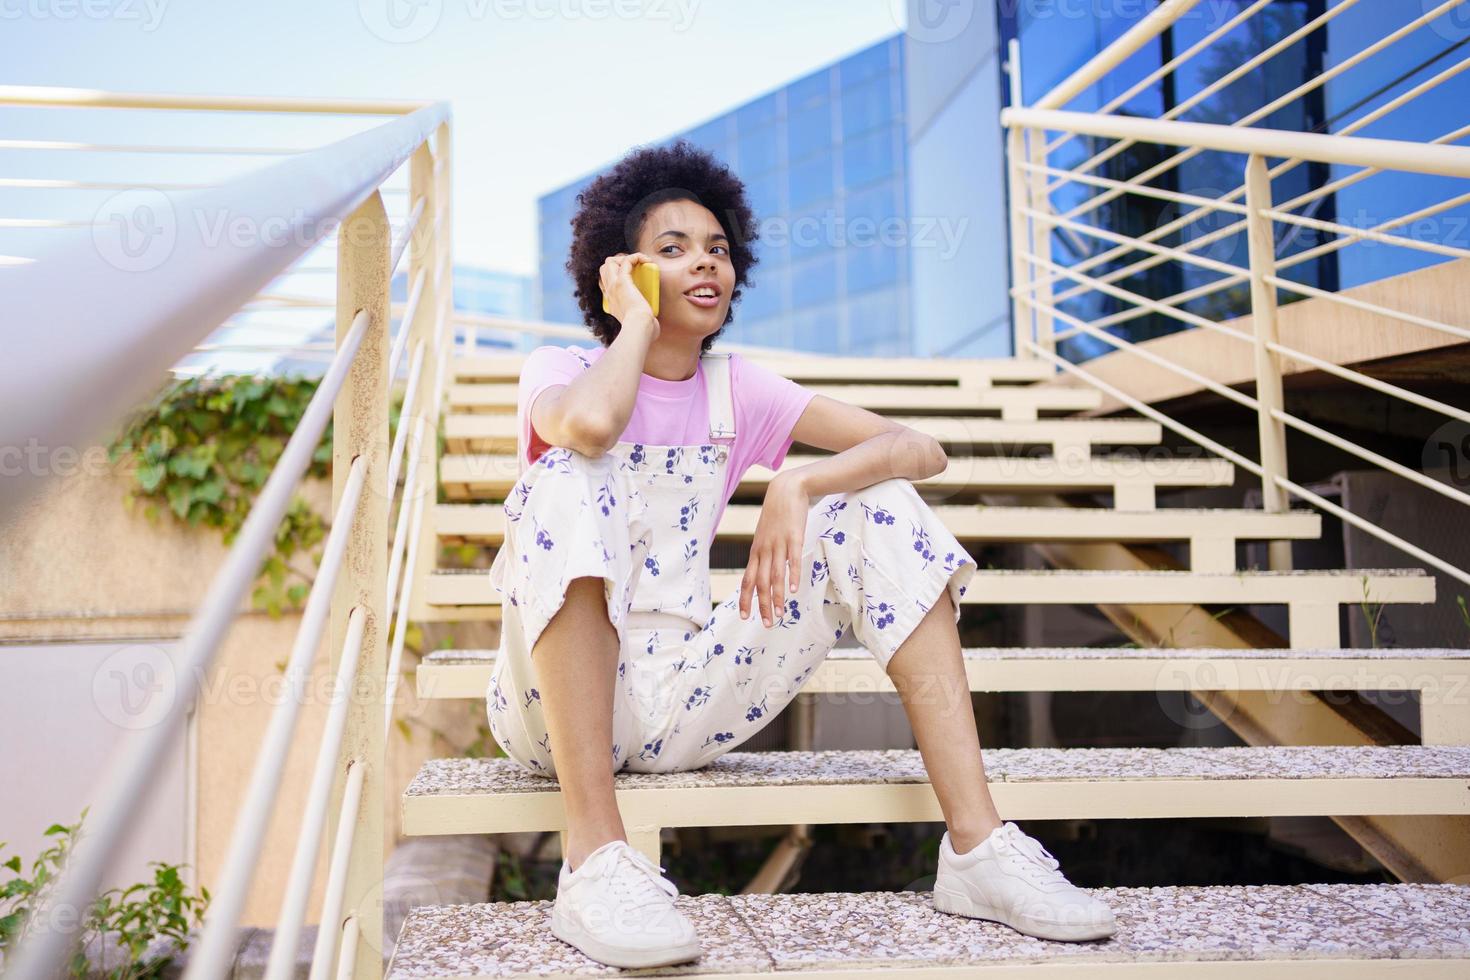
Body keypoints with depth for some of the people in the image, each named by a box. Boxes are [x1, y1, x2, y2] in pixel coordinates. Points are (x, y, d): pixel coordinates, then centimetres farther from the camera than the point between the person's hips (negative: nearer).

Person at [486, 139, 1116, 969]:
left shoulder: (736, 389, 7)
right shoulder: (559, 371, -2)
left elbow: (921, 449, -3)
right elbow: (590, 424, -31)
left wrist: (796, 484, -20)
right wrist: (635, 324, -12)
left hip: (679, 700, 4)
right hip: (563, 704, -3)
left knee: (880, 508, -8)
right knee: (568, 482, -31)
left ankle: (977, 844, -16)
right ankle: (596, 857, -34)